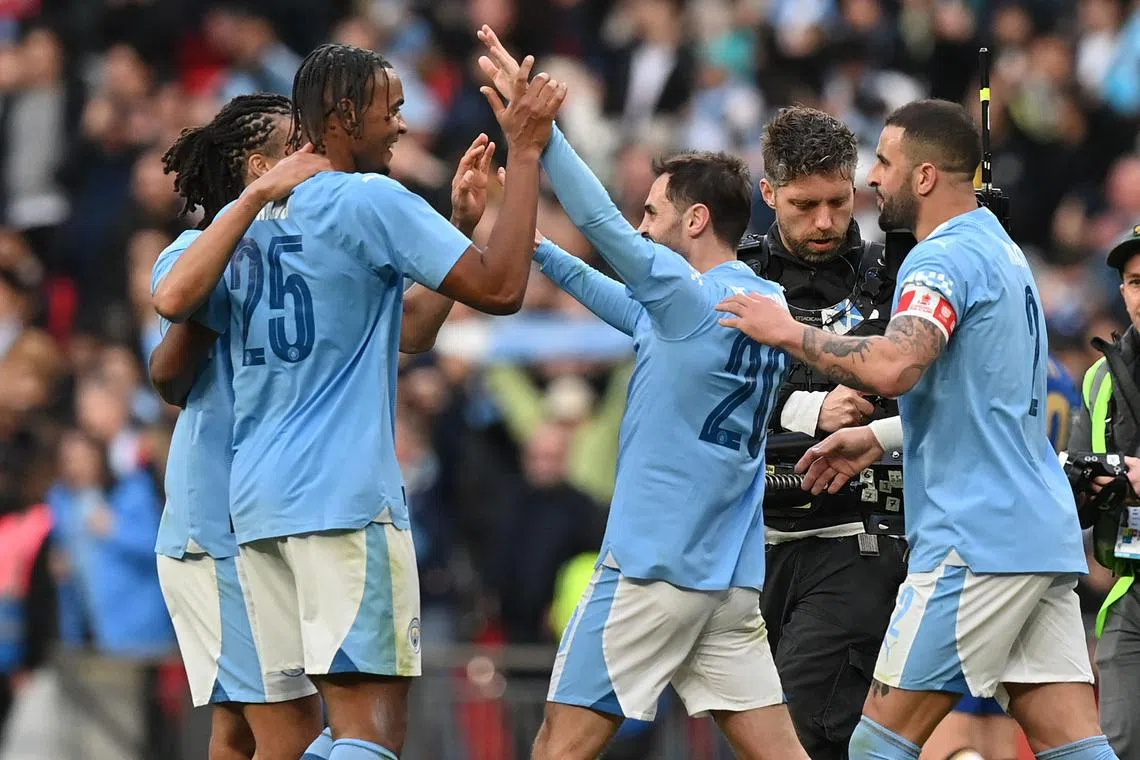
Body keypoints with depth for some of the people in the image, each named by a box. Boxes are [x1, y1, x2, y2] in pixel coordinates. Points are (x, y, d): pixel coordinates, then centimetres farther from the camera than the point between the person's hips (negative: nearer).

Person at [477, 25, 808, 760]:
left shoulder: (696, 297, -12)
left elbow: (603, 221, -16)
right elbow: (635, 311, 23)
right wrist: (536, 249, 22)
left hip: (654, 568, -8)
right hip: (734, 580, 8)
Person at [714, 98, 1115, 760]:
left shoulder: (946, 259, -11)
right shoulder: (1002, 251, 20)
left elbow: (893, 367, -29)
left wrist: (789, 332, -16)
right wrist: (878, 439, 31)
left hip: (977, 542, -10)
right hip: (1046, 534, 10)